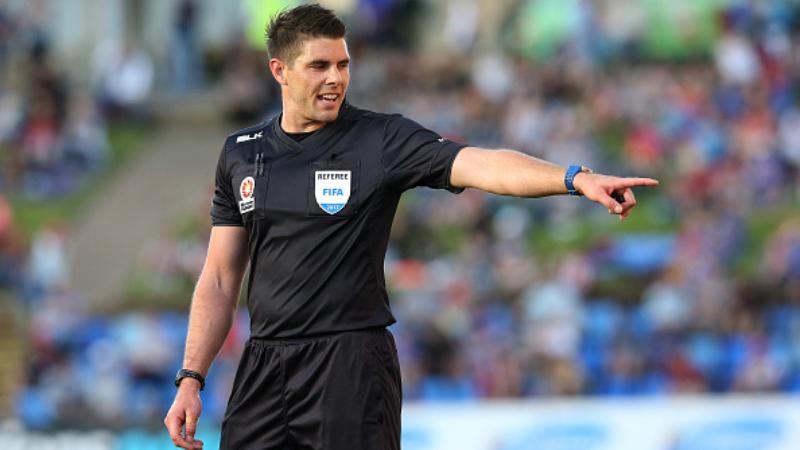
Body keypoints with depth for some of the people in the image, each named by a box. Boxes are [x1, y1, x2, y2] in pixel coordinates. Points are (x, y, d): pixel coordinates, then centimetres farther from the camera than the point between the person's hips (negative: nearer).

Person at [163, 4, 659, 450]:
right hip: (263, 368, 4)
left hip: (350, 367, -4)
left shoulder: (383, 140, -5)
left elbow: (477, 164, -21)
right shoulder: (241, 154, 8)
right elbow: (220, 279, 13)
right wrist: (191, 378, 6)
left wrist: (577, 178, -37)